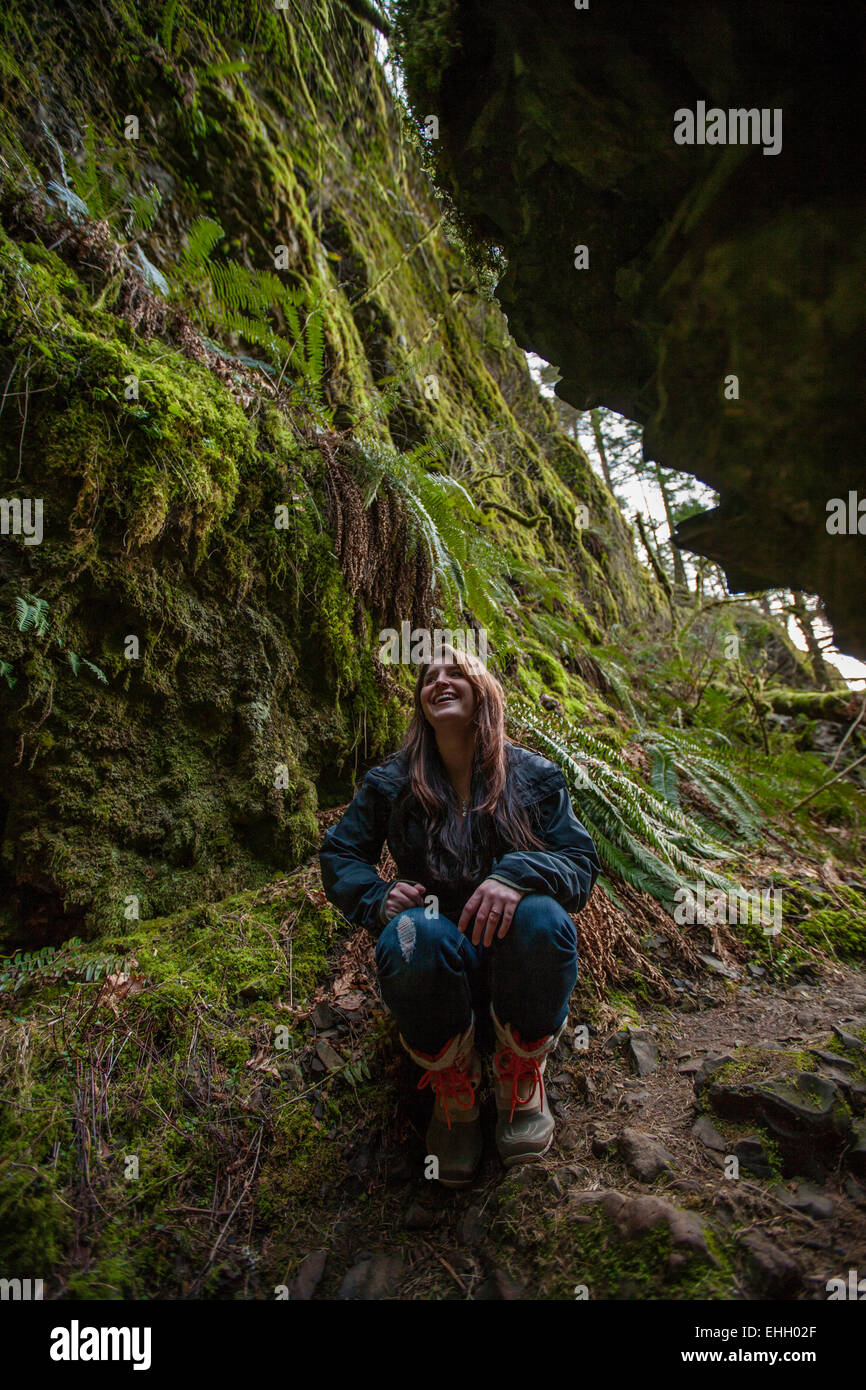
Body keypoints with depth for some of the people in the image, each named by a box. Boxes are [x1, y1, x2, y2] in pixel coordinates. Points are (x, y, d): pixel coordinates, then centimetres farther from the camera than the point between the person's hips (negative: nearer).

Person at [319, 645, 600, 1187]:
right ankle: (454, 1090, -6)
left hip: (513, 953, 0)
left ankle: (522, 1080, -5)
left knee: (542, 919, -35)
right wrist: (378, 898, -14)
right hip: (440, 961, 0)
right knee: (413, 935, -36)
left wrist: (518, 874, -27)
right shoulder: (392, 782, 4)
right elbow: (339, 855, 10)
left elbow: (582, 862, -4)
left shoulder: (535, 775, 2)